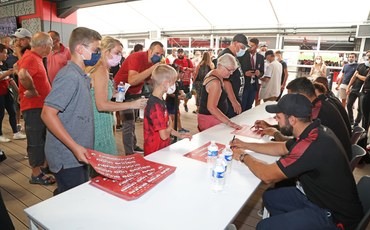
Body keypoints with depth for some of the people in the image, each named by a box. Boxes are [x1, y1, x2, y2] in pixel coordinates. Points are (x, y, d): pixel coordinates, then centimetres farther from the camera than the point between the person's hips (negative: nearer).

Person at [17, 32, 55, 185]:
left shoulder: (31, 56, 12)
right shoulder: (32, 58, -19)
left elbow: (18, 66, 31)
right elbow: (23, 75, -39)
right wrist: (32, 90, -23)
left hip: (39, 105, 10)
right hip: (34, 106, -10)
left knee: (42, 137, 20)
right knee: (36, 140, 0)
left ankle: (43, 164, 35)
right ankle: (36, 174, 12)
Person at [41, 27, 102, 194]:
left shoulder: (81, 76, 11)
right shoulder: (69, 76, -18)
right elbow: (47, 114, -23)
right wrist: (75, 147, -24)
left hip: (77, 156, 9)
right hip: (67, 159, -9)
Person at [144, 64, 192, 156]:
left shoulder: (160, 101, 6)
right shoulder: (156, 105, -25)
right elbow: (164, 135, -25)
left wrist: (179, 135, 8)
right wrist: (170, 125, -6)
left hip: (162, 148, 9)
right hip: (155, 152, -9)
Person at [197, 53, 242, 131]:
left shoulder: (214, 73, 7)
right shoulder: (215, 82, -23)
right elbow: (211, 107, -29)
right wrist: (229, 122, -29)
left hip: (214, 118, 10)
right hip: (210, 120, -10)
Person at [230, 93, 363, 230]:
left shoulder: (311, 144, -33)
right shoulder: (314, 131, -3)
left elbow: (268, 176, -24)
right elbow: (282, 148, 13)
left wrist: (244, 157, -7)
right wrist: (245, 145, 11)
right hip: (318, 195, 9)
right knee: (269, 197, 15)